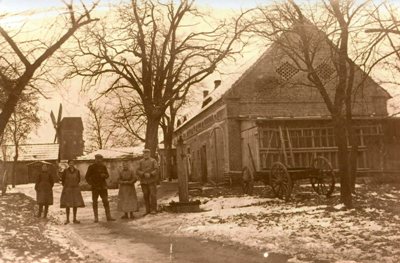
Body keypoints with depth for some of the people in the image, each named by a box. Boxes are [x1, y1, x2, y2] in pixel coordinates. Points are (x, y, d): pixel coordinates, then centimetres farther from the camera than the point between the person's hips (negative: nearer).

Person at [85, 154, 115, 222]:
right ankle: (96, 218, 7)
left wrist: (104, 175, -12)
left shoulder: (103, 166, 7)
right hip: (95, 187, -3)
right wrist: (90, 183, -10)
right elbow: (87, 177, 1)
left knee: (106, 201, 0)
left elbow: (107, 175, 10)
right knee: (95, 202, 2)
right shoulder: (91, 167, -2)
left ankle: (108, 217, 4)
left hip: (103, 186, 3)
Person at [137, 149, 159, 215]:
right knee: (146, 196, 3)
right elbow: (138, 171, 0)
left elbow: (156, 170, -7)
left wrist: (150, 174, -21)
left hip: (152, 181, -2)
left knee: (153, 195, -6)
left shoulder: (153, 161, 3)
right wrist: (144, 174, -17)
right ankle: (148, 210, 10)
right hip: (144, 181, 2)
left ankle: (153, 210, -1)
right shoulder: (141, 162, 8)